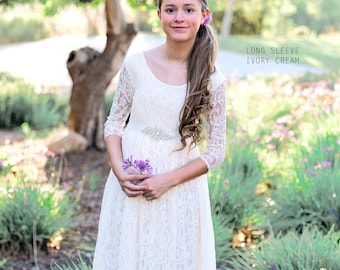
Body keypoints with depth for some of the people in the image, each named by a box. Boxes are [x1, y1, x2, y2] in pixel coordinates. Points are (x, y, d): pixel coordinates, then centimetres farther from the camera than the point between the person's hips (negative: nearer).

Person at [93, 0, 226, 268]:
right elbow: (114, 123, 4)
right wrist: (120, 172, -11)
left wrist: (169, 180, -13)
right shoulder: (135, 64, -5)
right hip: (131, 183, 1)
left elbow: (216, 150, -3)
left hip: (180, 190, -1)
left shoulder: (212, 81, -6)